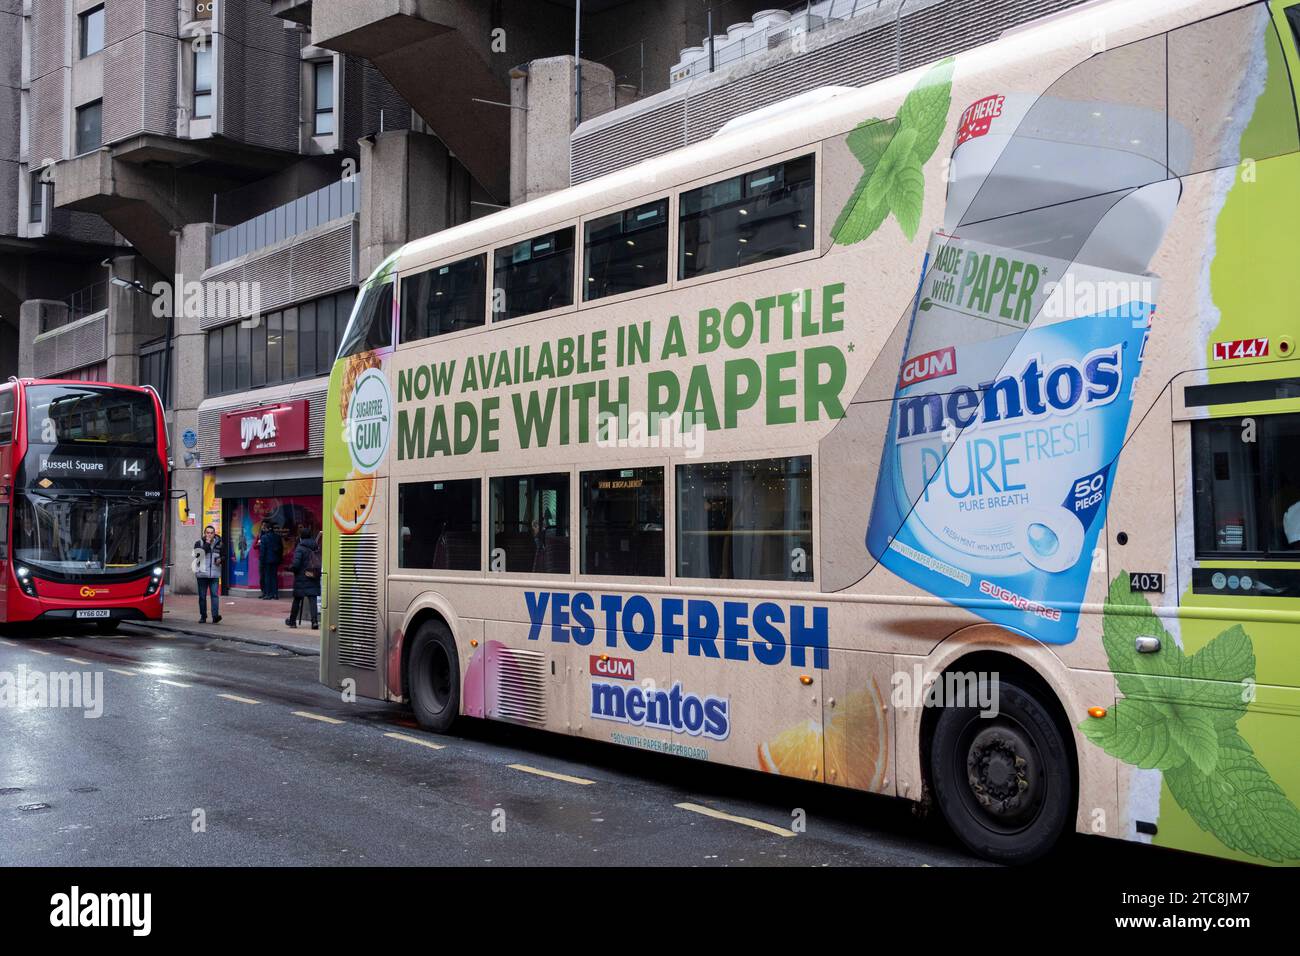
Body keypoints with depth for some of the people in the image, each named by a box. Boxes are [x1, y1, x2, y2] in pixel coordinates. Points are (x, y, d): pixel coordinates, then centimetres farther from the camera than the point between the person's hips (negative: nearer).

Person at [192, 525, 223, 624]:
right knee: (202, 596, 6)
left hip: (214, 574, 0)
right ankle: (203, 616, 14)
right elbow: (199, 554, -14)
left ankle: (215, 615, -18)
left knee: (215, 595, -11)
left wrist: (220, 559, -2)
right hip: (202, 574, 0)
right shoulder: (199, 543, 4)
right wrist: (207, 543, -13)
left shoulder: (218, 543, 10)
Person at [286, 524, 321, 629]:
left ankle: (292, 621, 23)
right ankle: (314, 621, -15)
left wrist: (291, 568, 3)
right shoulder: (316, 547, 4)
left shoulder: (300, 548, -11)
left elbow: (296, 564, -17)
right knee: (312, 600, -1)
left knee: (297, 601, 11)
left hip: (301, 578, -3)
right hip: (314, 579, 3)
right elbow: (320, 562, 6)